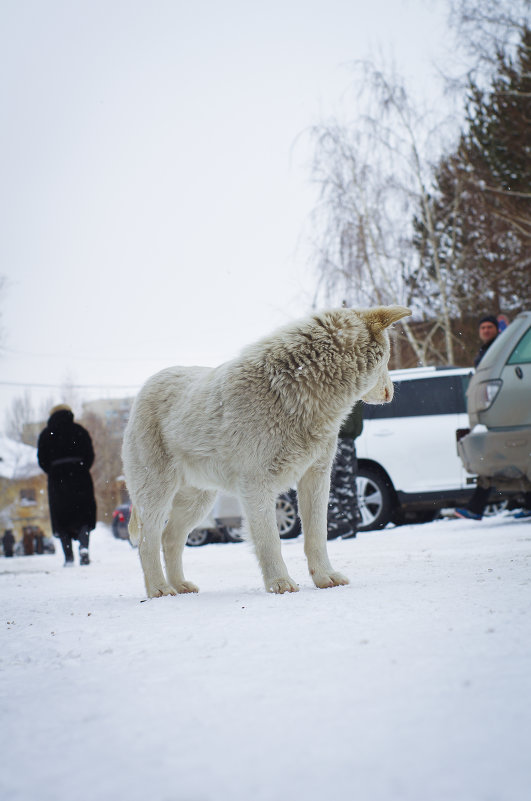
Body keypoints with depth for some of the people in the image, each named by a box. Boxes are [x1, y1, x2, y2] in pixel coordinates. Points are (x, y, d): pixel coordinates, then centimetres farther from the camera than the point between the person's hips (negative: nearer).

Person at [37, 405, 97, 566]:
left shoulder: (46, 434, 7)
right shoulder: (79, 430, 6)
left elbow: (42, 460, 3)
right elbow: (89, 455, 2)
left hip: (57, 478, 0)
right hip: (79, 476, 0)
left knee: (61, 516, 6)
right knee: (84, 513, 5)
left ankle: (68, 557, 1)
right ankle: (83, 546, -20)